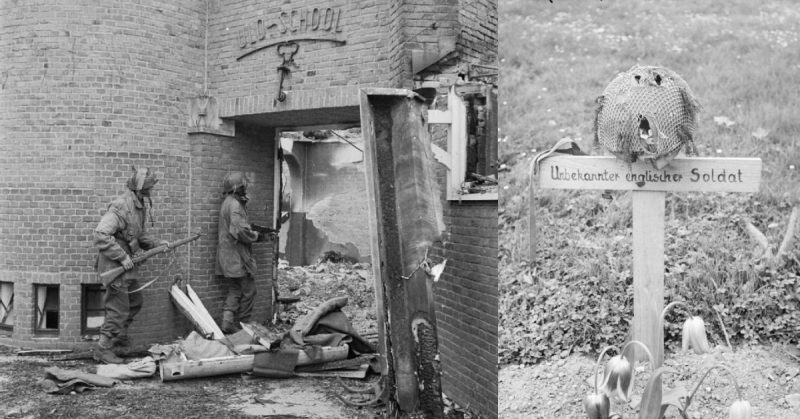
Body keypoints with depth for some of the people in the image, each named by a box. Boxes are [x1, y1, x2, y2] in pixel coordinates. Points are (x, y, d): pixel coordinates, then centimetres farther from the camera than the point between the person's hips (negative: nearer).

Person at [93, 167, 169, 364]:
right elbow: (101, 235, -30)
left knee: (134, 303, 22)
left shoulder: (139, 206, 8)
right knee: (118, 309, -3)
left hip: (126, 263, 10)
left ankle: (119, 336, 40)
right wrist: (122, 257, -26)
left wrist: (156, 243, 6)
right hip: (114, 264, -10)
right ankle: (103, 350, 7)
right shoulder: (121, 206, -23)